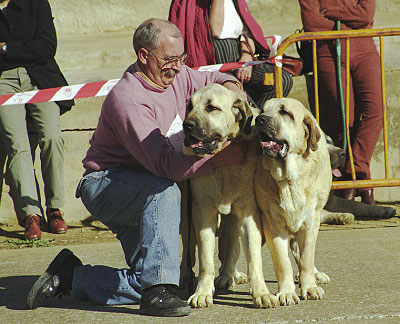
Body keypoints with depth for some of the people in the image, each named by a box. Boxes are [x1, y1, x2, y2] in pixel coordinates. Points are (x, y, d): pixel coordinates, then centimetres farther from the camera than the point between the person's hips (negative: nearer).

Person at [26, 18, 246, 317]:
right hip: (104, 187, -8)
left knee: (148, 284, -6)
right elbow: (166, 164, -33)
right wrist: (219, 157, -38)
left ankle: (70, 276, 9)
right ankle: (158, 289, -36)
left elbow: (211, 79, 22)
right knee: (163, 190, -40)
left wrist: (231, 85, -3)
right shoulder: (128, 100, -26)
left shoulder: (175, 76, 0)